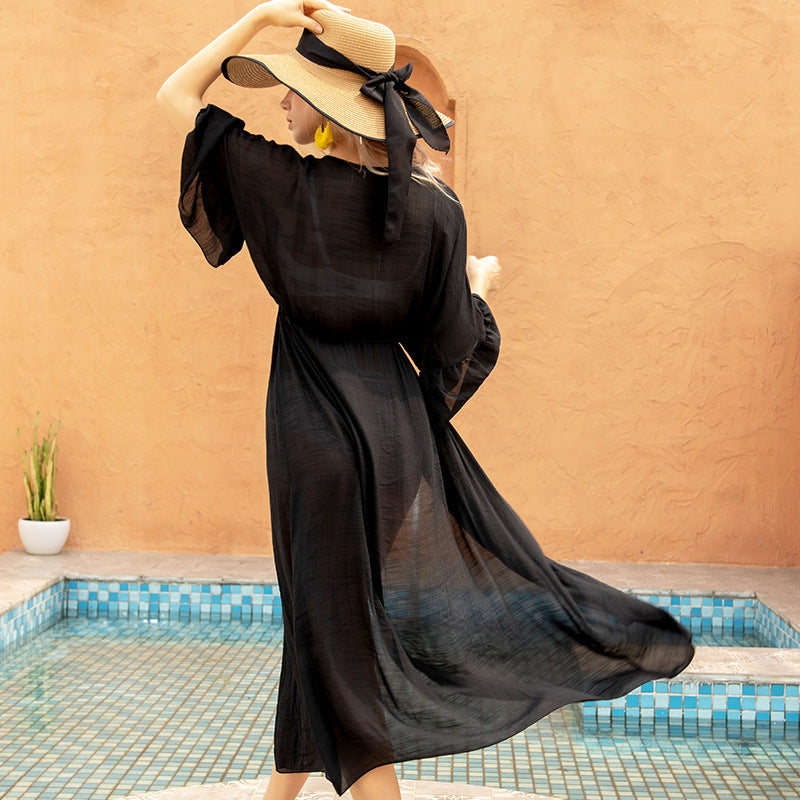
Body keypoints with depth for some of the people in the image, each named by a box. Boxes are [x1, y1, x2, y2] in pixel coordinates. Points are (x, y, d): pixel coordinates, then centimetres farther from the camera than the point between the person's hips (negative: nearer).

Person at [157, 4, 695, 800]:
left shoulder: (288, 185, -14)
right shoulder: (436, 209, -6)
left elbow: (175, 94, -4)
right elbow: (456, 344, -1)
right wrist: (482, 282, 19)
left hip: (318, 429, -3)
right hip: (399, 422, 4)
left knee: (337, 633, 7)